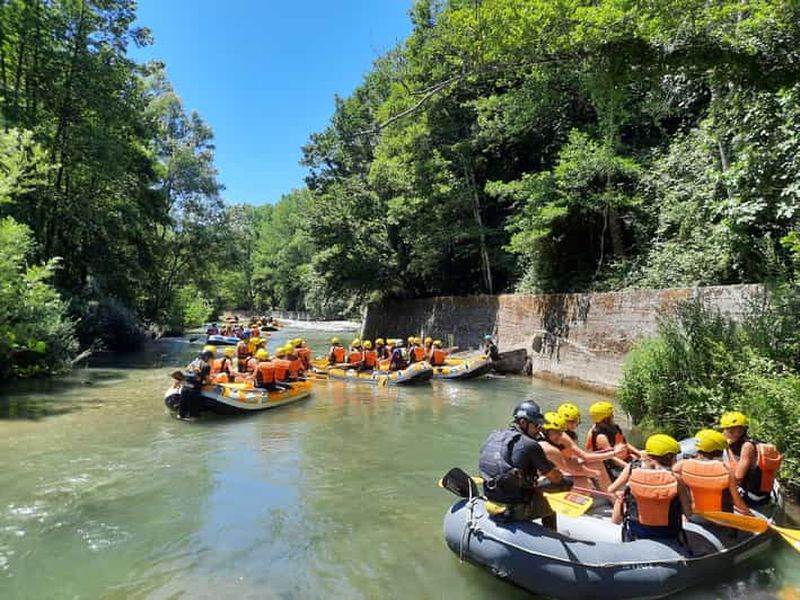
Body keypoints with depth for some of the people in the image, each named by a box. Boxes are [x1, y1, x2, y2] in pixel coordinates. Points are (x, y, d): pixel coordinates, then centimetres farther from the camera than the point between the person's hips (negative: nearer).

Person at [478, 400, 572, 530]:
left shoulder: (492, 437, 1)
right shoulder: (529, 445, -18)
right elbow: (555, 477, -9)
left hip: (491, 499, 6)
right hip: (515, 508, -5)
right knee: (550, 510, 22)